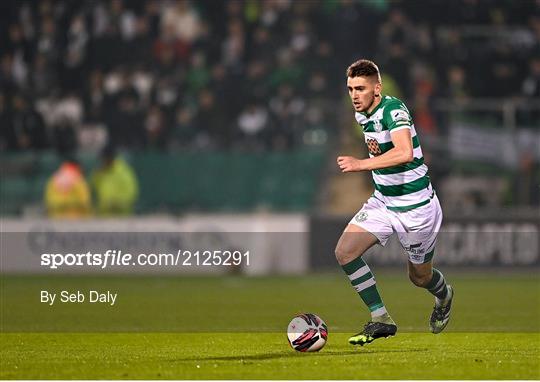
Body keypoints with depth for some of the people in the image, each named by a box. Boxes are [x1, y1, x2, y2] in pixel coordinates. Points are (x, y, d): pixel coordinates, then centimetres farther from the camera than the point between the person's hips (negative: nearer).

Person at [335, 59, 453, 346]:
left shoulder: (393, 109, -24)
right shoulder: (361, 115, 3)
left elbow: (405, 153, -40)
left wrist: (362, 163, -42)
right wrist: (374, 147, 0)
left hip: (415, 207, -7)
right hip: (382, 201, 7)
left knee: (419, 276, 10)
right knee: (345, 252, -12)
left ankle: (444, 297, 47)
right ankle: (381, 320, -4)